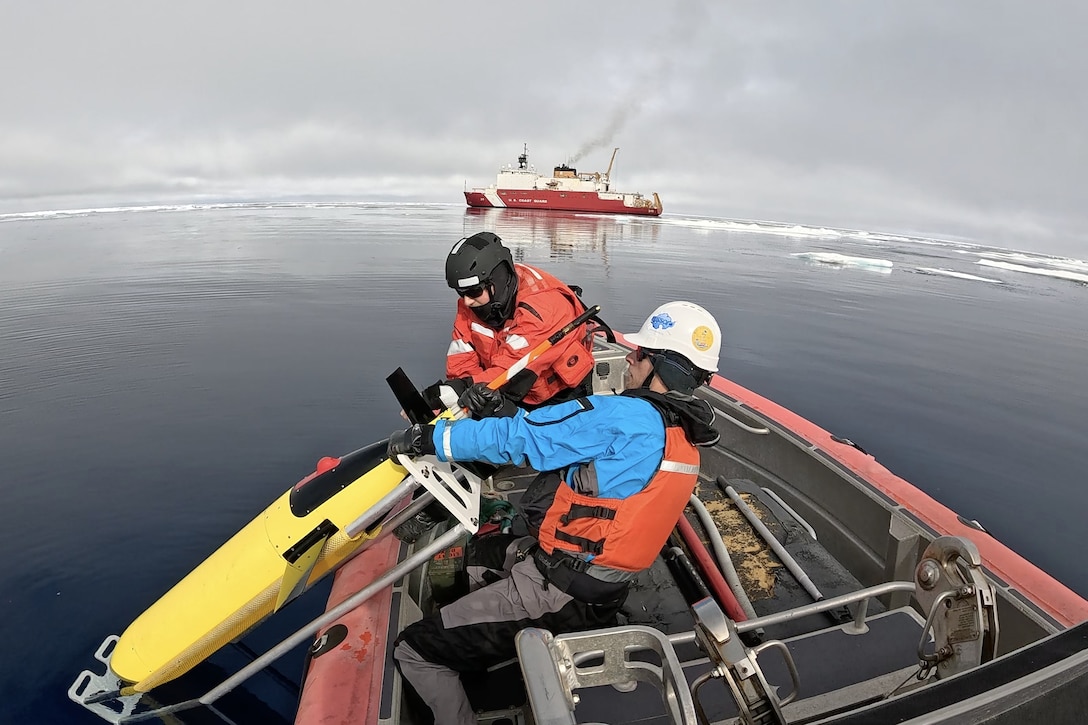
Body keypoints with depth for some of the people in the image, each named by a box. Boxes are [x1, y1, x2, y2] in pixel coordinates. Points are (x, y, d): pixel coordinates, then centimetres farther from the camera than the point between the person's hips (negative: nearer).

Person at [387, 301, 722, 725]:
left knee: (413, 652, -1)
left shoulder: (627, 417, -23)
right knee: (479, 552, 29)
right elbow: (560, 436, 10)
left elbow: (520, 439, -16)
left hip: (558, 593, -9)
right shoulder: (685, 437, 5)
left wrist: (428, 438, -4)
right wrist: (501, 411, 5)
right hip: (604, 593, 10)